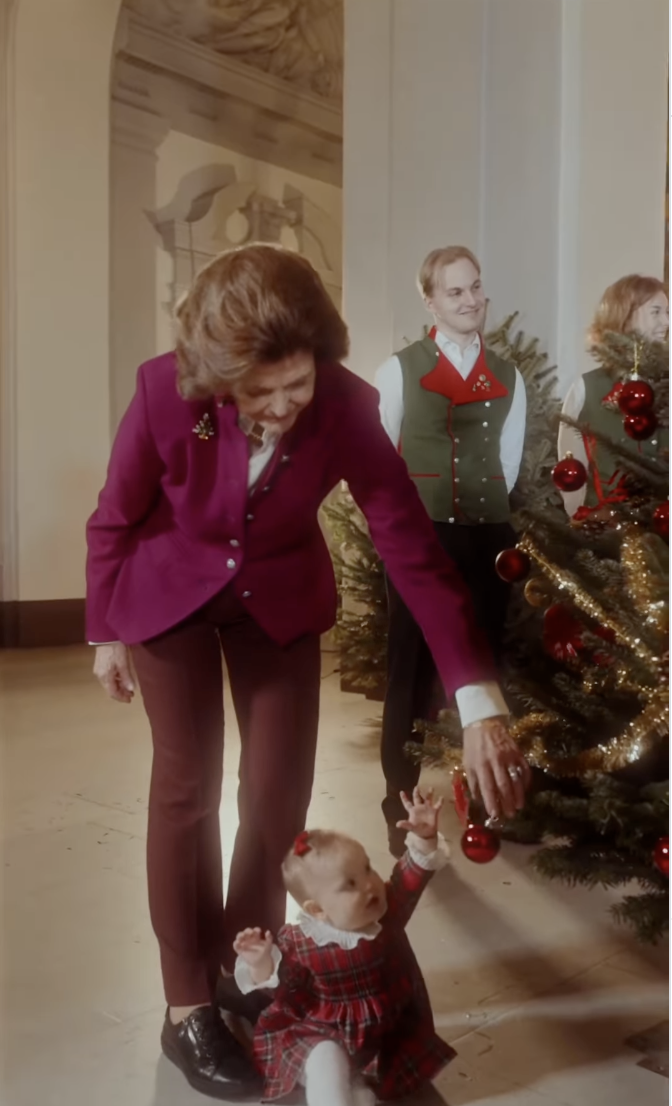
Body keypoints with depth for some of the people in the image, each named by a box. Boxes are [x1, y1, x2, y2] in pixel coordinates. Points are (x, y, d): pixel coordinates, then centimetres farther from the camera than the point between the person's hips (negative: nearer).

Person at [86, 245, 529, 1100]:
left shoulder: (346, 407, -28)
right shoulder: (166, 393, -30)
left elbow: (412, 547, -28)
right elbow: (113, 521, -13)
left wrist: (477, 702, -32)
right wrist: (105, 633, -1)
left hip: (281, 598, 2)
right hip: (171, 593, -1)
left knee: (280, 792, 3)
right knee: (186, 787, 0)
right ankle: (188, 1008, 16)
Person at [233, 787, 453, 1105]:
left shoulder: (389, 911, -10)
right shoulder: (299, 943, -16)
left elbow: (413, 875, -20)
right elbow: (282, 986, -9)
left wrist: (424, 839, -40)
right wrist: (263, 965, -32)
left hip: (386, 1031, 4)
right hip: (322, 1036, -3)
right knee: (327, 1062, -29)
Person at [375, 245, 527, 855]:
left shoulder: (508, 377, 10)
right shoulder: (400, 368, 0)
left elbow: (507, 467, 12)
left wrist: (476, 503, 6)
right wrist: (426, 507, 7)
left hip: (488, 537, 3)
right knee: (413, 668, 0)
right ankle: (401, 802, 11)